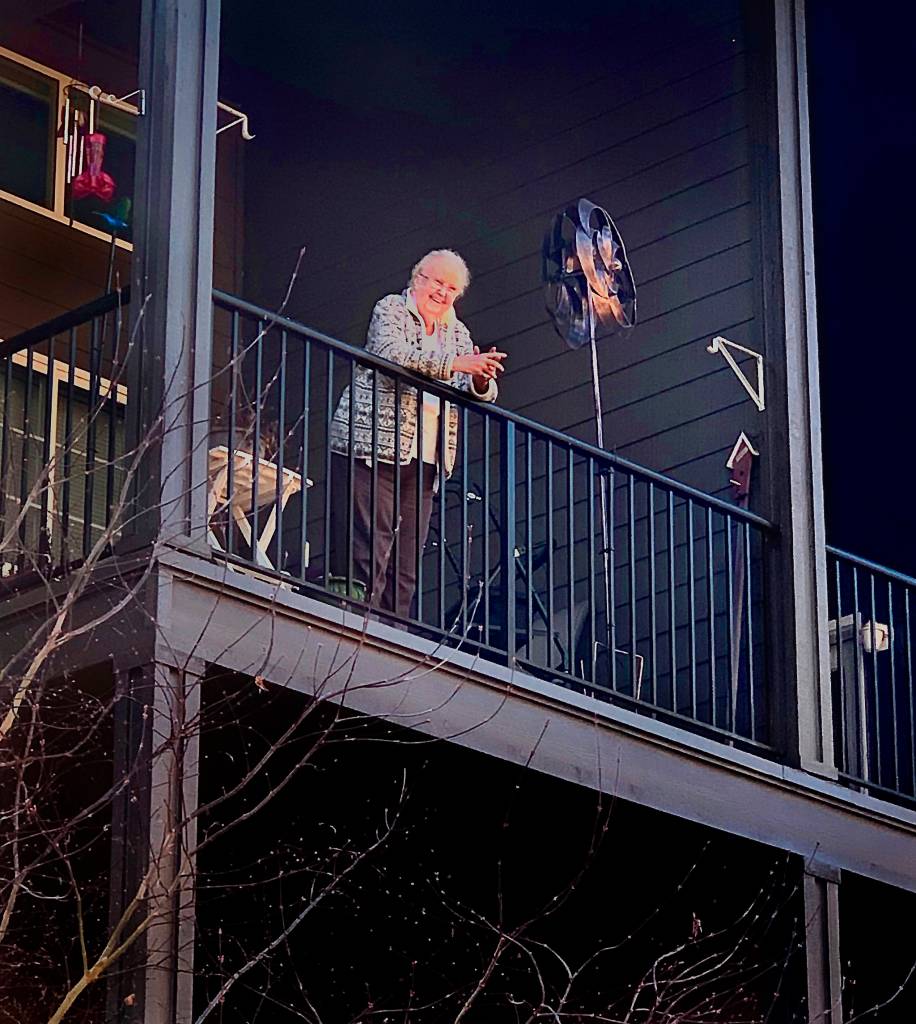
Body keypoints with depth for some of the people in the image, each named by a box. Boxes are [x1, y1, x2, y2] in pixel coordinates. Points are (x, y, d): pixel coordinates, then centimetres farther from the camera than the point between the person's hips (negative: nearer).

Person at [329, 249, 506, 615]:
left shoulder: (458, 333, 21)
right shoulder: (391, 309, 3)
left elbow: (480, 395, 15)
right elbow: (392, 353, -17)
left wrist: (482, 379, -10)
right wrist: (456, 364, -21)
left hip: (423, 460, 6)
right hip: (373, 448, -6)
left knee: (405, 568, 2)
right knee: (367, 554, -15)